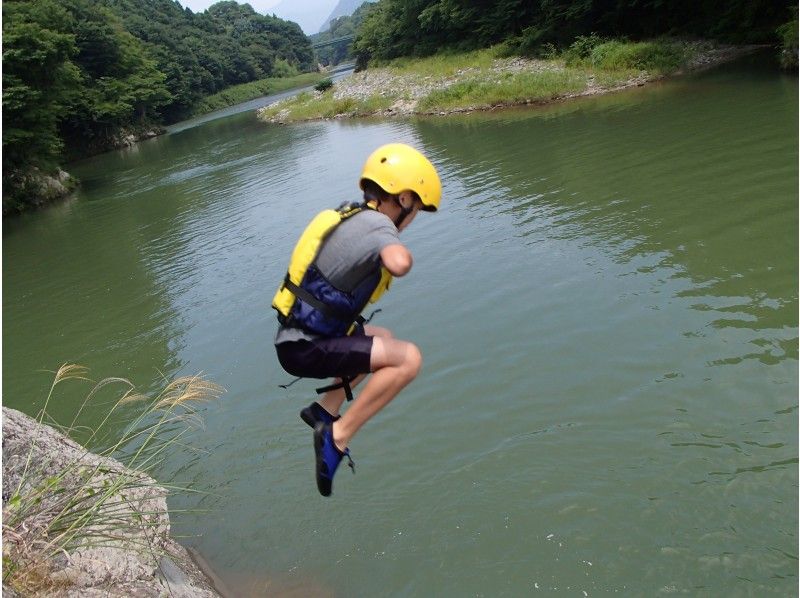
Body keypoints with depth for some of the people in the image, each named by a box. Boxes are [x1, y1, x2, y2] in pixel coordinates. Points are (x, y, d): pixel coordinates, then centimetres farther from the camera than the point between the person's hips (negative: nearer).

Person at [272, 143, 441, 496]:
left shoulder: (351, 218, 12)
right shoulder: (378, 224, -15)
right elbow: (399, 264, -35)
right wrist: (401, 251, -15)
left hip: (299, 336, 9)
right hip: (304, 350, -9)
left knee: (383, 340, 28)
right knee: (408, 358, -17)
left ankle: (326, 409, 23)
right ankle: (338, 435, -13)